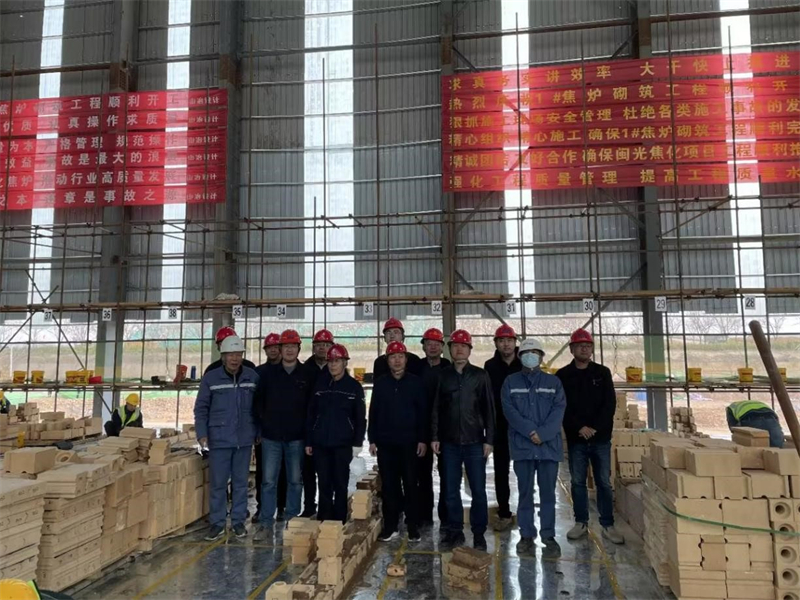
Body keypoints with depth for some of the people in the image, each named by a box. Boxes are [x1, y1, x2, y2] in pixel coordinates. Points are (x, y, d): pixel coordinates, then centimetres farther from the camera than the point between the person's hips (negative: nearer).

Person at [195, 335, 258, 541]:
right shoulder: (211, 378, -4)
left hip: (244, 439, 1)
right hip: (219, 439, -1)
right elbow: (201, 408, 1)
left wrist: (258, 432, 7)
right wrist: (202, 434, -6)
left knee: (241, 483, 11)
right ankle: (217, 523, 17)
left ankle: (238, 520, 22)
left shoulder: (253, 377, 0)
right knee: (218, 483, 5)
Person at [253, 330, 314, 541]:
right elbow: (258, 399, 7)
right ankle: (265, 523, 10)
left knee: (295, 480, 8)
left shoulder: (306, 374, 0)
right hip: (271, 436, 0)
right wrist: (263, 422, 3)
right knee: (269, 480, 2)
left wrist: (306, 427, 1)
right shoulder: (267, 372, 2)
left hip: (296, 437, 0)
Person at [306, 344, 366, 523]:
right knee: (324, 484, 8)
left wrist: (357, 443, -6)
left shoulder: (354, 386, 0)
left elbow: (360, 418, 0)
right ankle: (323, 521, 18)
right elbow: (311, 414, 9)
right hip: (320, 443, 2)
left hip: (343, 444, -2)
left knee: (340, 485, 5)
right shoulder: (320, 384, 7)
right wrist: (308, 441, 5)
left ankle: (339, 522, 14)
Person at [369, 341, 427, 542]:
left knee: (410, 485, 3)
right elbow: (373, 413, 7)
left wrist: (422, 439, -4)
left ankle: (413, 526, 12)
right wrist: (372, 439, 2)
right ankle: (390, 526, 14)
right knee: (388, 486, 6)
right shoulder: (380, 383, 6)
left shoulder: (415, 382, 0)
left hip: (409, 442, -2)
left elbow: (423, 413, 1)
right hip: (385, 443, 2)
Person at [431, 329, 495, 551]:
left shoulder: (480, 375, 1)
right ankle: (454, 530, 20)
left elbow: (489, 409, 1)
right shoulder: (443, 376, 6)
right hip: (450, 442, 2)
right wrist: (435, 437, 3)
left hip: (475, 442, -2)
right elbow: (436, 408, 8)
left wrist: (489, 439, -4)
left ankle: (479, 533, 15)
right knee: (451, 489, 8)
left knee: (478, 490, 3)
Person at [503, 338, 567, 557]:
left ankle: (549, 536, 13)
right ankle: (526, 535, 15)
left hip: (549, 444, 0)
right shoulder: (511, 382, 7)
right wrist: (531, 431, -15)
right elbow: (509, 411, -4)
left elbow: (559, 410, -2)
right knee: (525, 492, 6)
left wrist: (543, 434, -14)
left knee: (548, 492, 5)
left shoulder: (553, 381, 9)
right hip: (522, 444, 0)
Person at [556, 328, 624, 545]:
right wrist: (579, 427, -14)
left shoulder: (603, 373, 6)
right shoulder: (562, 375, 3)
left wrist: (595, 428, -11)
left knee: (604, 482, 4)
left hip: (601, 438, 0)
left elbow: (610, 404, 0)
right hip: (575, 439, 0)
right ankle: (581, 523, 18)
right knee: (577, 482, 7)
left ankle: (608, 525, 13)